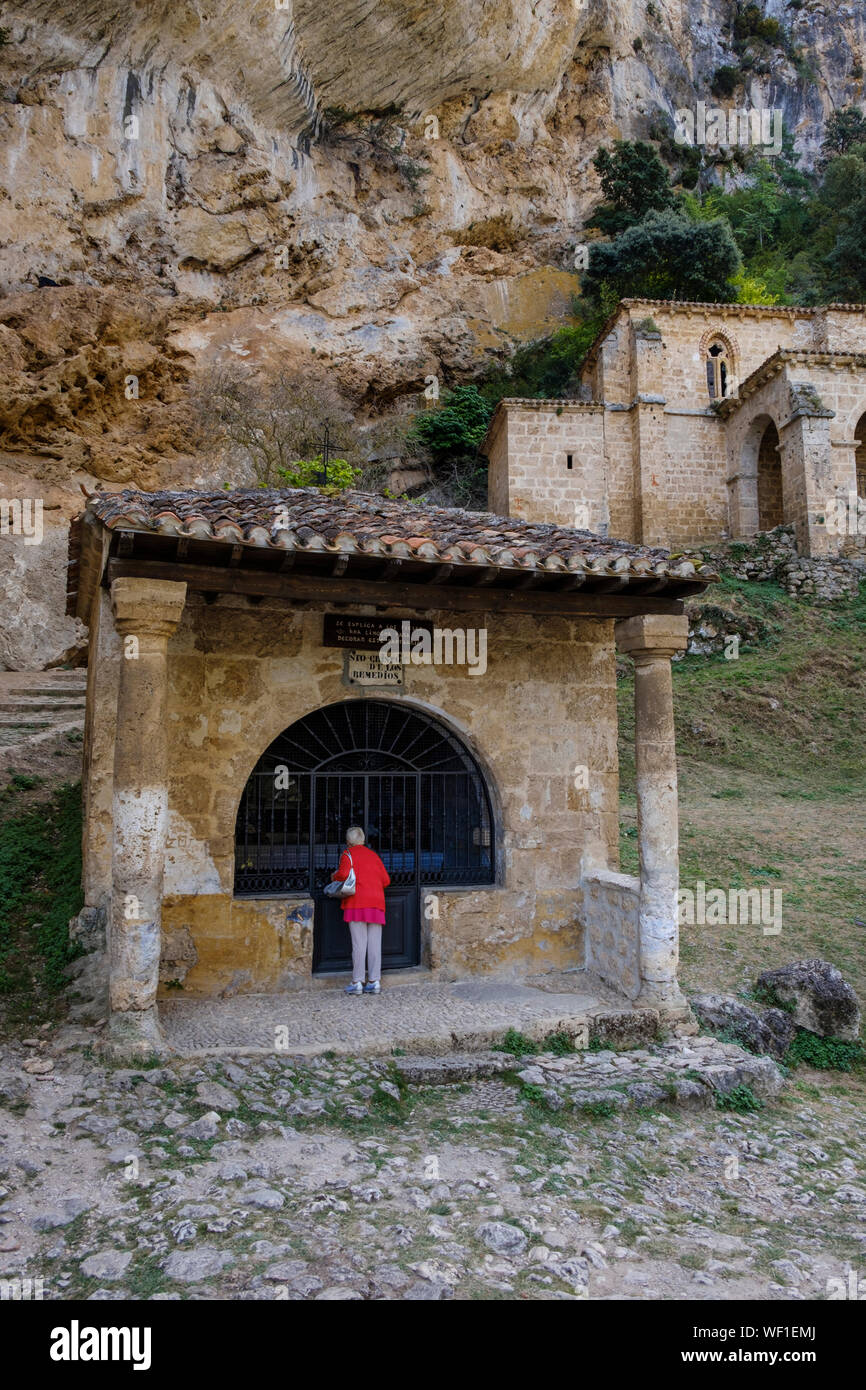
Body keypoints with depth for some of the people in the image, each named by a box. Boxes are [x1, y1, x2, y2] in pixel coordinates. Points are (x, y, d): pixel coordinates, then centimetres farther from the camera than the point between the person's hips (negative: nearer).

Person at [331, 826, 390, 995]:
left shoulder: (348, 853, 4)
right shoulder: (373, 855, 20)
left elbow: (344, 873, -14)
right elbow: (386, 880, 15)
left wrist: (335, 877, 6)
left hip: (357, 902, -5)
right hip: (377, 902, 5)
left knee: (359, 944, -5)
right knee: (375, 943, 4)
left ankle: (357, 982, -3)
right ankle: (374, 981, 4)